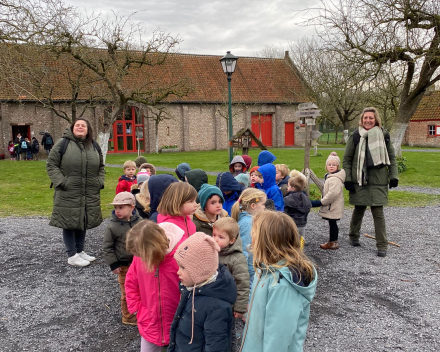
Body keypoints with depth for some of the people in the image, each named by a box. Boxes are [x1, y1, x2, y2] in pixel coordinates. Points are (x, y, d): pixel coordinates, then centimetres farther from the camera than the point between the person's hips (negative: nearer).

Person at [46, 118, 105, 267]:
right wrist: (60, 182, -14)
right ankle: (72, 256, 11)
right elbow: (51, 165, -5)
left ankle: (80, 251, 29)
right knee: (70, 222, 0)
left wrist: (100, 181, 6)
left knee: (83, 222, 14)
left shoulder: (94, 146, 11)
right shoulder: (62, 143, -5)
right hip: (68, 194, -5)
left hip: (90, 194, 5)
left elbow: (101, 167, 20)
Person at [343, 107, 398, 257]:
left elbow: (392, 157, 11)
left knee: (378, 212, -2)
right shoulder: (355, 136, -1)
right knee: (359, 210, 11)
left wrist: (394, 176, 2)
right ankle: (354, 236, 33)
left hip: (378, 181, 0)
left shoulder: (384, 136, 3)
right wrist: (347, 179, -4)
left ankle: (382, 245, 8)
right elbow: (346, 159, 2)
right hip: (359, 180, 0)